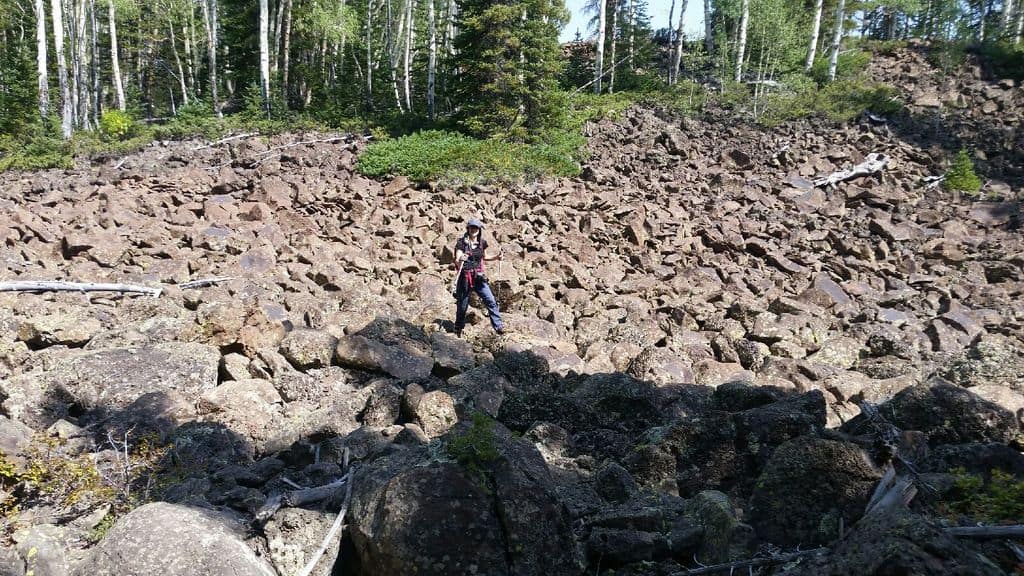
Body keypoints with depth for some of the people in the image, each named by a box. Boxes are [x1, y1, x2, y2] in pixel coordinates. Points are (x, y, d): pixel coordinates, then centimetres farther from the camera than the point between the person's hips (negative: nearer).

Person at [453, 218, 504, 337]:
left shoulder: (482, 243, 4)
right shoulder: (462, 242, -8)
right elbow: (457, 262, -13)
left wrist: (496, 258, 5)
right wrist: (460, 260, -36)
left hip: (479, 277, 3)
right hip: (464, 278, -3)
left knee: (491, 301, -9)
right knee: (462, 306, 6)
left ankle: (498, 326, -3)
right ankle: (458, 330, 27)